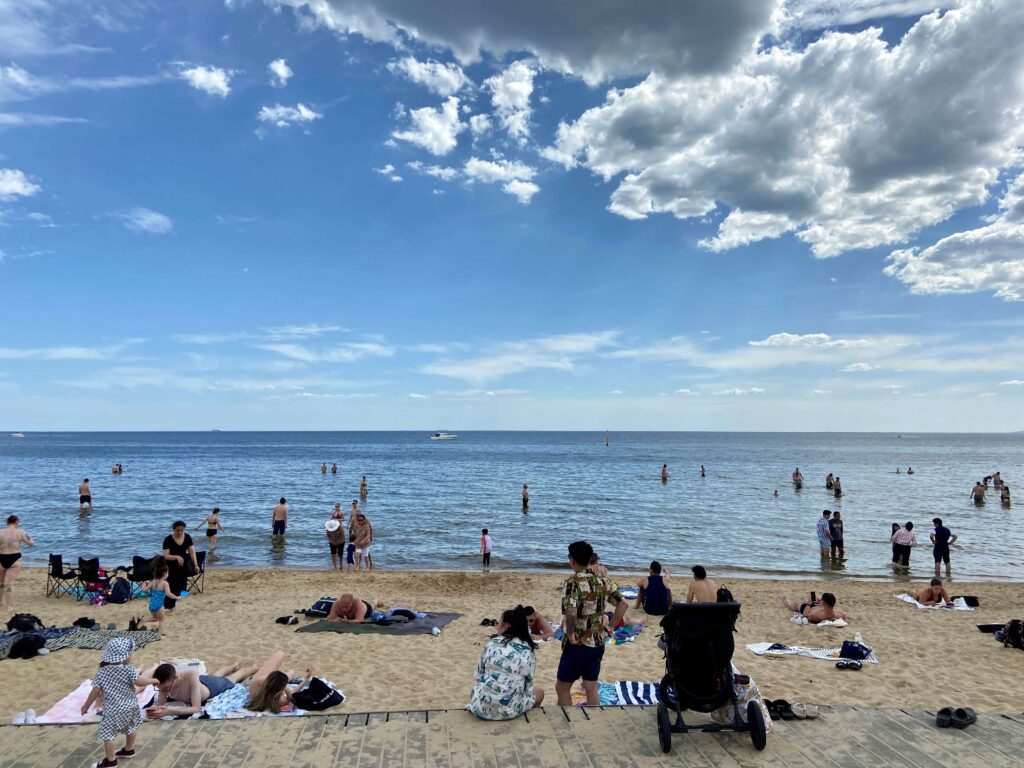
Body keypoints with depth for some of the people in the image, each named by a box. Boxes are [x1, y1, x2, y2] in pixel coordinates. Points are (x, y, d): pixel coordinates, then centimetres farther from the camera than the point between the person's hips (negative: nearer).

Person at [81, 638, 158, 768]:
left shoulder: (101, 672, -8)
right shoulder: (129, 670, -12)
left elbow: (95, 691, -5)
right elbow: (139, 682, -19)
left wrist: (86, 706, 9)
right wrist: (153, 680, -1)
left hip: (113, 710, -3)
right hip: (130, 706, 3)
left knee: (107, 735, 8)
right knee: (130, 729, 24)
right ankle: (129, 750, 41)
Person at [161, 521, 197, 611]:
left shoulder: (187, 537, -5)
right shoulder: (168, 539, -16)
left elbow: (192, 552, -1)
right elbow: (165, 556, -20)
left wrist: (195, 564, -8)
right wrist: (176, 557, -36)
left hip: (183, 566, 4)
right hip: (172, 567, -4)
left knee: (182, 586, 6)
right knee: (171, 587, -6)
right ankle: (169, 607, 3)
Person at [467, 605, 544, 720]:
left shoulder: (491, 644, 0)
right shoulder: (528, 652, -3)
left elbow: (479, 675, 8)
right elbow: (528, 686, 3)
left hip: (481, 707, 1)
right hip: (509, 710, -1)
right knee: (539, 691, 29)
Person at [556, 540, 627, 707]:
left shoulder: (573, 582, -18)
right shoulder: (602, 581, 3)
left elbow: (571, 613, -33)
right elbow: (623, 604, 6)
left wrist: (570, 635, -18)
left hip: (578, 644, -6)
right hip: (598, 643, 6)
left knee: (562, 687, 11)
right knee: (591, 688, 14)